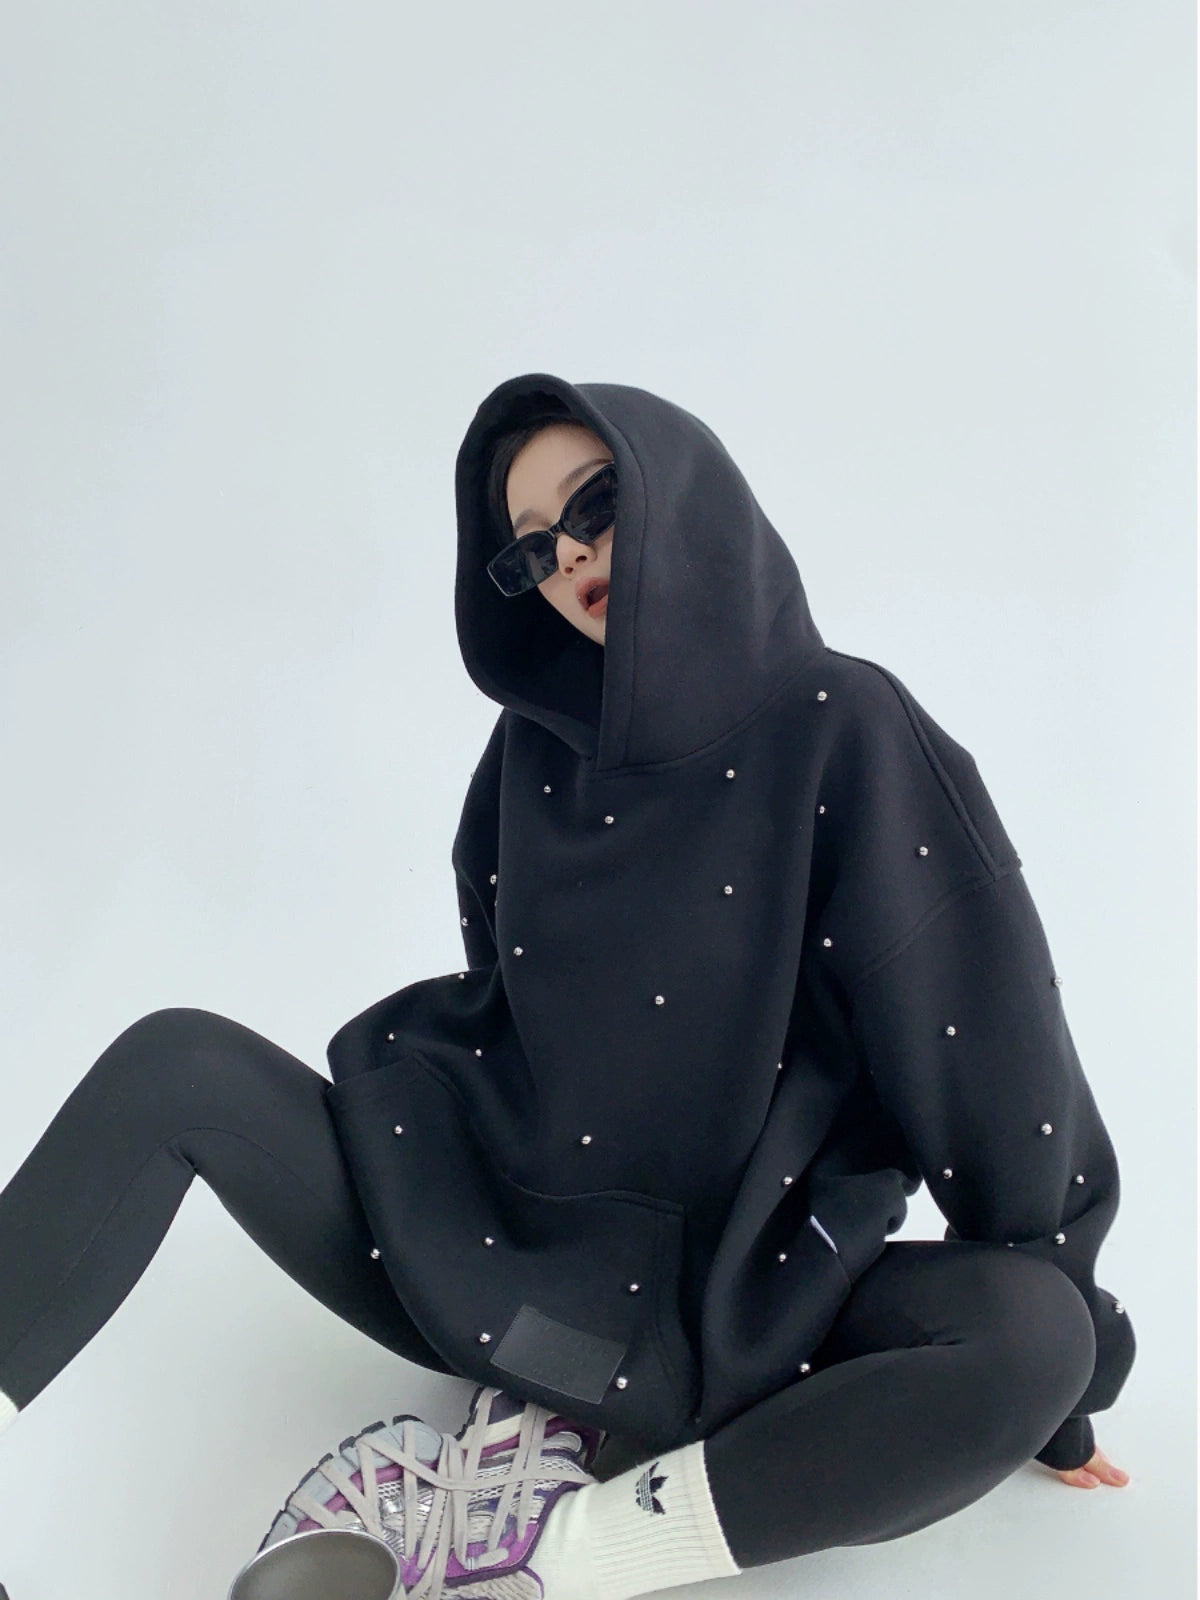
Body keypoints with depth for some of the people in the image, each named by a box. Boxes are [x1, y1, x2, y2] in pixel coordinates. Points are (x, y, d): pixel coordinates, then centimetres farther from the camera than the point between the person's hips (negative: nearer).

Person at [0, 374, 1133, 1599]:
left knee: (1033, 1334, -28)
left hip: (722, 1311, -3)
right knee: (180, 1061, -11)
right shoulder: (538, 744, 4)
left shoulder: (848, 730, -9)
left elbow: (996, 1041, -10)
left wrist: (1051, 1384, -6)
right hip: (481, 1253, 3)